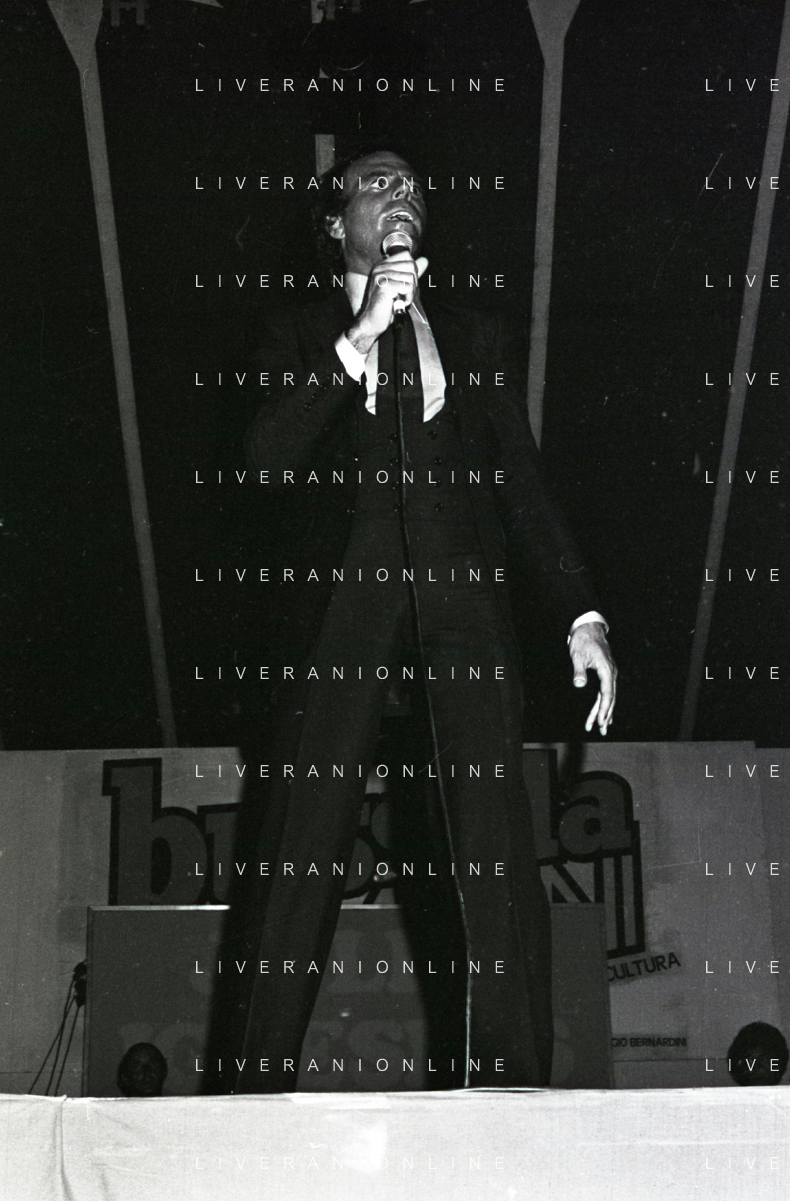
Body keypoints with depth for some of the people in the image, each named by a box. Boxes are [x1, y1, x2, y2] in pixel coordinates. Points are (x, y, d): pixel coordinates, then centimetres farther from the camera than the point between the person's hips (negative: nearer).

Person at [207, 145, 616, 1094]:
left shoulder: (471, 337, 24)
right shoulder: (299, 338, 19)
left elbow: (522, 481, 17)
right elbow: (271, 459, 1)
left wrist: (581, 613, 6)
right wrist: (358, 340, -5)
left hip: (463, 598, 2)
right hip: (342, 603, -1)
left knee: (500, 855, -9)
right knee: (302, 852, -8)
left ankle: (511, 1085, -6)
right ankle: (257, 1080, -3)